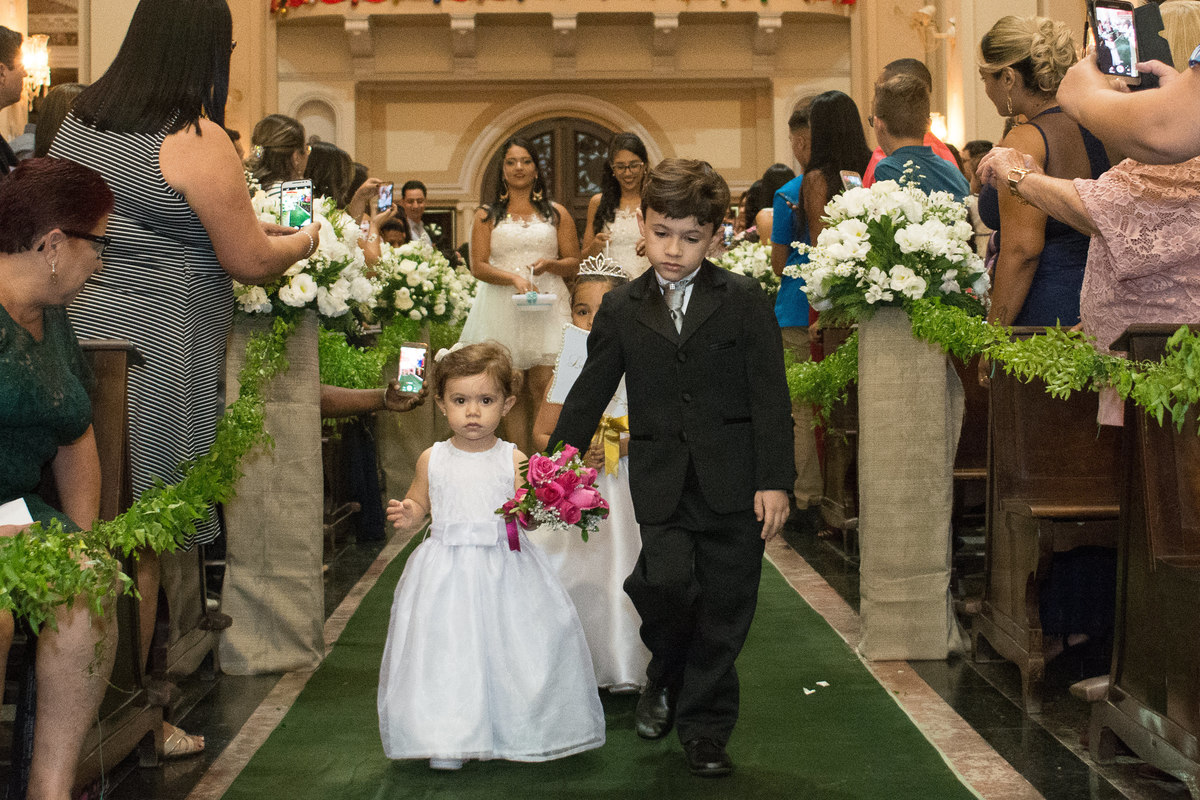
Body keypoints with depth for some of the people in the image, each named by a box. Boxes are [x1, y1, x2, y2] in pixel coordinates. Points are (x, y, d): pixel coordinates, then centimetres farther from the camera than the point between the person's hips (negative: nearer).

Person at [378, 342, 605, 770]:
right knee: (445, 652, 0)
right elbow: (419, 503, 15)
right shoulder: (432, 460, 2)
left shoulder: (514, 460, -2)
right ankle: (447, 740, 16)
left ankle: (520, 733, 22)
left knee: (510, 650, 2)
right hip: (446, 570, 1)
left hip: (504, 569, -1)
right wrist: (408, 516, -6)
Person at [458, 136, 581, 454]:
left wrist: (550, 265, -9)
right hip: (502, 307, 0)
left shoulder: (556, 213, 15)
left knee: (544, 386, -9)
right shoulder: (487, 215, 12)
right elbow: (478, 266, 3)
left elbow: (574, 263, 13)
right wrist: (513, 278, -14)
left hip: (547, 305, 0)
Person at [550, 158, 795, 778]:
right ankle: (666, 674, 16)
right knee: (666, 581, -18)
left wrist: (775, 481, -7)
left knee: (724, 610, 4)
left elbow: (770, 397, 0)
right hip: (661, 482, 1)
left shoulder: (745, 301, 3)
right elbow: (588, 396, 12)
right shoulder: (621, 310, 9)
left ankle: (704, 728, 23)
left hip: (734, 482, -1)